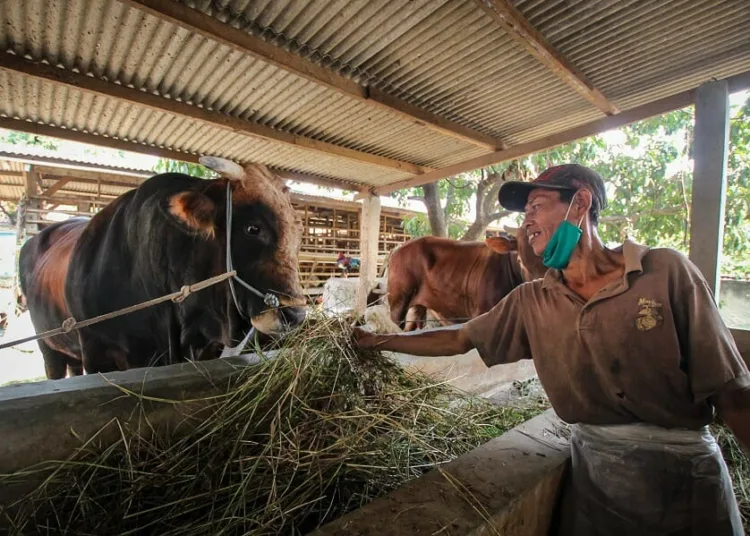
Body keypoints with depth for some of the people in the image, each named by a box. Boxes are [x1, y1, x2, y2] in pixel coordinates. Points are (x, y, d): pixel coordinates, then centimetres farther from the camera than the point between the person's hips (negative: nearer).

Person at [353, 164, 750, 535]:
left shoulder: (666, 272, -14)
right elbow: (458, 340, 3)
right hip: (592, 471, 2)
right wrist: (377, 341, 4)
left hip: (686, 472, -1)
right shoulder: (530, 302, -5)